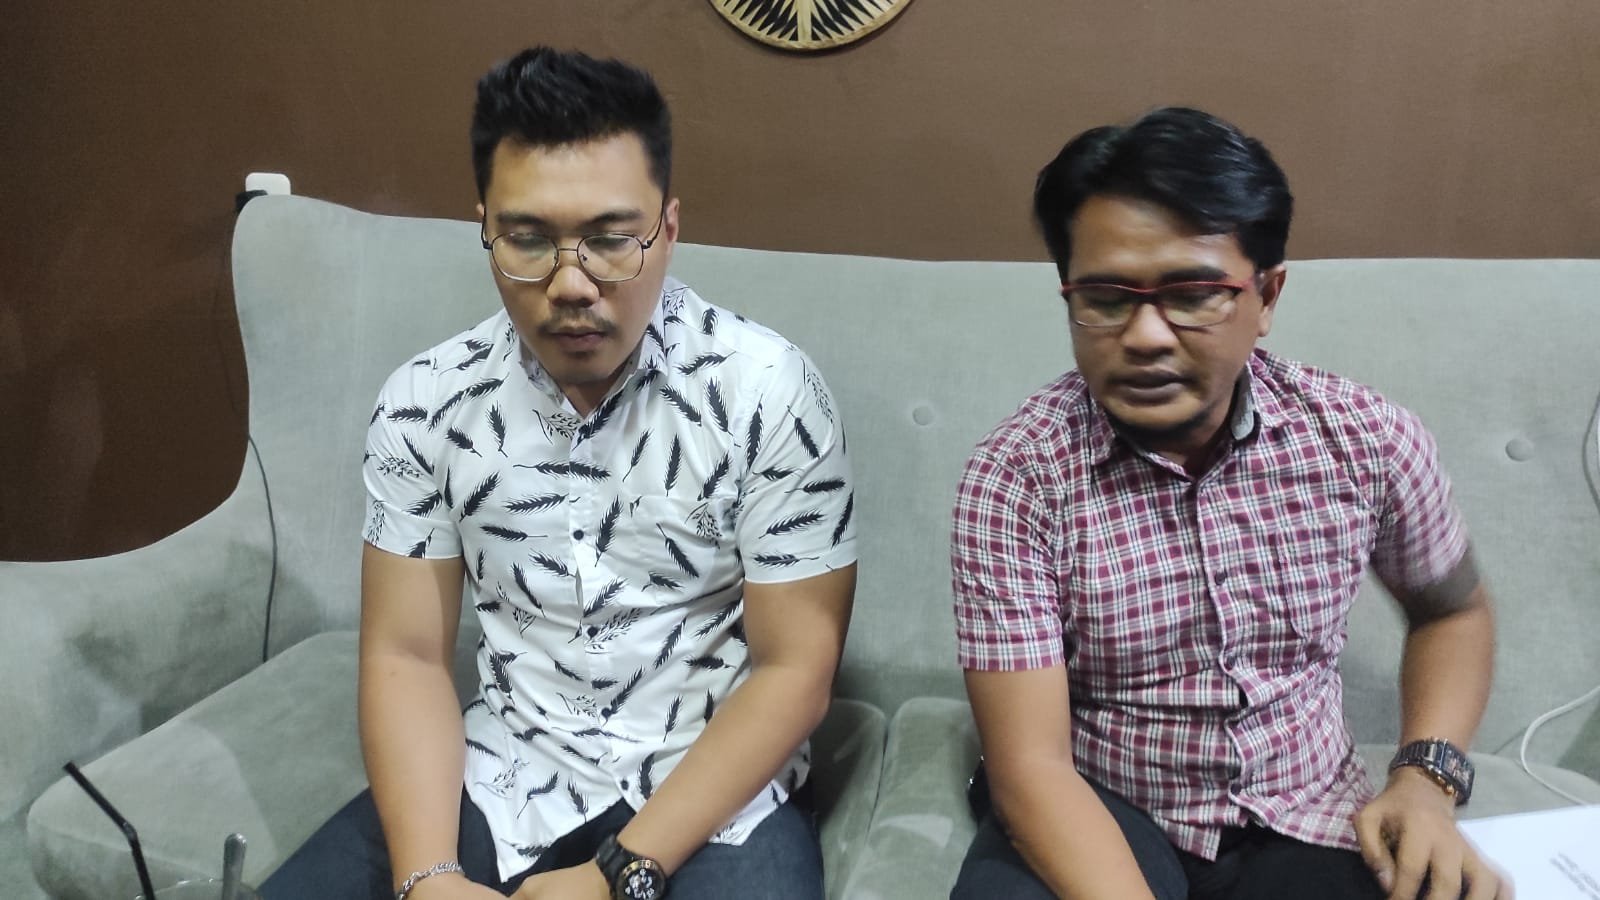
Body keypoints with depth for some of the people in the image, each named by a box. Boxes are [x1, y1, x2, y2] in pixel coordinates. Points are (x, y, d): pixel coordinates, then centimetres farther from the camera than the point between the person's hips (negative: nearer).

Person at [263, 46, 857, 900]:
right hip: (501, 773, 3)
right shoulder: (425, 400, -5)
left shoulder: (766, 389, -15)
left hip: (714, 791, -2)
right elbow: (405, 656, -1)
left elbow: (793, 670, -12)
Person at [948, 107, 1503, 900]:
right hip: (1094, 822, -3)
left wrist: (1427, 775, -4)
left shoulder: (1369, 440, -8)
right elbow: (1030, 765, -20)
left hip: (1306, 826, 4)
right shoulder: (1016, 475, -18)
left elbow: (1452, 609, 12)